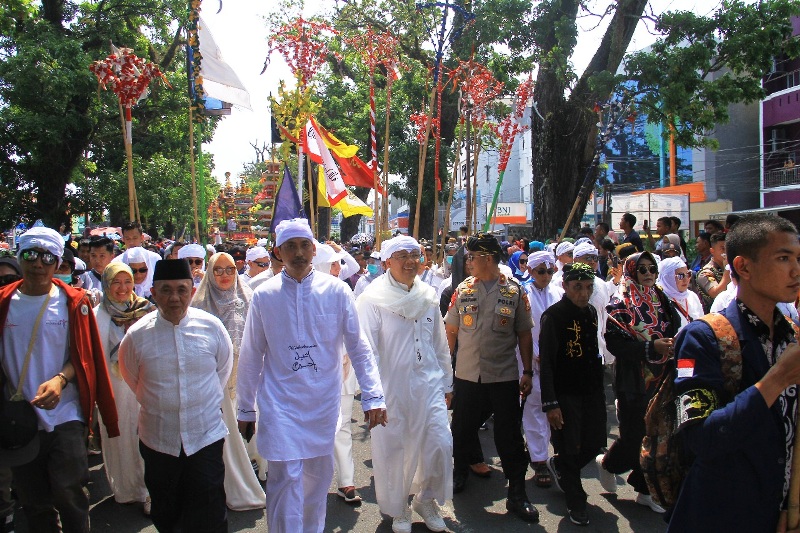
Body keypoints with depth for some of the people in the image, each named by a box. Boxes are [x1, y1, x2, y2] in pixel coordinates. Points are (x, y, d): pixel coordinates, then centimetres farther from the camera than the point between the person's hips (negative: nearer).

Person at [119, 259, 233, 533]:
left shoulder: (211, 326, -8)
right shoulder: (137, 334, -9)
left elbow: (224, 366, 10)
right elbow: (130, 376, 11)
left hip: (206, 436, -1)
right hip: (158, 440, 1)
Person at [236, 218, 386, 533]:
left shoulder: (336, 291, -4)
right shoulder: (263, 296, -3)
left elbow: (358, 346, -2)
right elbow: (251, 356, 3)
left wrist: (373, 396, -8)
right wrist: (245, 409, 7)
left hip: (324, 401, 2)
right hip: (280, 402, -1)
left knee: (319, 476, 15)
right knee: (285, 477, -6)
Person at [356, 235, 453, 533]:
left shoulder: (428, 296, 7)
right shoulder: (373, 298, -8)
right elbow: (367, 349, -9)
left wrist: (447, 383, 16)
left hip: (428, 385, 4)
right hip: (392, 388, -4)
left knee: (440, 445, 3)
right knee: (393, 450, 7)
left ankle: (426, 501, 31)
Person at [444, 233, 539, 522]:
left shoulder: (514, 291, -2)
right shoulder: (463, 289, 2)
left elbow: (524, 334, 2)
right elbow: (451, 330, 7)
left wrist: (527, 372, 0)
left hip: (504, 377, -2)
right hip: (466, 375, 2)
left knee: (510, 437, 5)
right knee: (462, 430, 15)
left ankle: (517, 494, 18)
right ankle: (459, 474, 40)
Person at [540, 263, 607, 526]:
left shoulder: (591, 312, 7)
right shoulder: (553, 316, -15)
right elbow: (546, 363, -17)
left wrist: (599, 387, 14)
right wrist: (550, 403, -20)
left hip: (591, 390, 7)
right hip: (565, 393, -7)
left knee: (595, 442, 13)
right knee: (570, 449, 3)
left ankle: (558, 465, 41)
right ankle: (576, 502, 25)